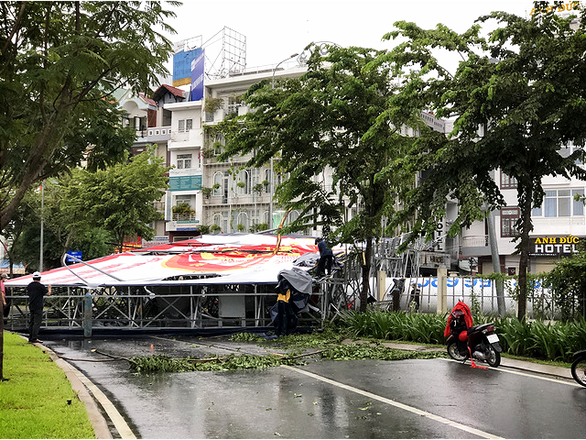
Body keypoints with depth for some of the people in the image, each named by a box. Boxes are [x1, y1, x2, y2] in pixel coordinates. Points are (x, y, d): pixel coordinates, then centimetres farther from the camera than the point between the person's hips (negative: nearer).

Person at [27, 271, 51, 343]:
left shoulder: (29, 286, 8)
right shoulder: (40, 286, -12)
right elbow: (48, 293, -6)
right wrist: (49, 288, 15)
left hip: (31, 306, 7)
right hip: (38, 306, -7)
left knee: (31, 322, 13)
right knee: (37, 322, -5)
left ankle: (30, 338, 17)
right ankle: (34, 338, -9)